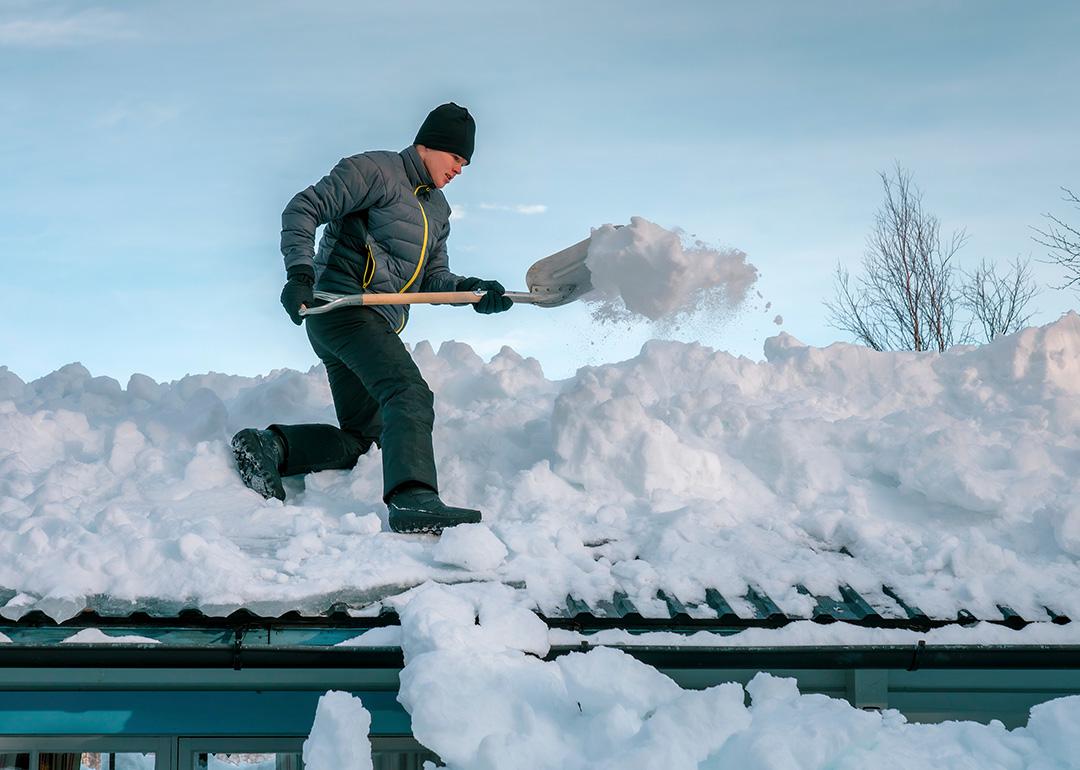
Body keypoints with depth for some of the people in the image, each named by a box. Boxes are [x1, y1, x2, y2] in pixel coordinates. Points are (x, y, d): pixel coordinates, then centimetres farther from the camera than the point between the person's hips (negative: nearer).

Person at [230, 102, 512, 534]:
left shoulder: (438, 210, 23)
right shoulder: (375, 171, -4)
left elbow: (432, 277, 18)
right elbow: (302, 210, -10)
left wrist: (469, 289, -4)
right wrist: (300, 273, -24)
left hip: (377, 325, 10)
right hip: (343, 303, -10)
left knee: (360, 437, 11)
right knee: (410, 394, -29)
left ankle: (267, 446, 3)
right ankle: (411, 500, -46)